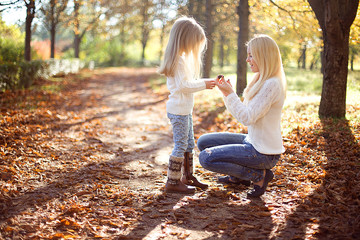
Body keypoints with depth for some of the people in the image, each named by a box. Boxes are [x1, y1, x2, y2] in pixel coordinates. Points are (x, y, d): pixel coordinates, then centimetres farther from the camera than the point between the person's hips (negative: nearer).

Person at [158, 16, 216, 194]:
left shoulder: (182, 58, 15)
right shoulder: (179, 60, -18)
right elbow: (183, 85, -23)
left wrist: (204, 83, 8)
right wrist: (203, 85, -15)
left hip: (185, 109, 11)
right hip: (178, 110, -11)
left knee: (189, 144, 17)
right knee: (181, 146, -5)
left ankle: (188, 176, 29)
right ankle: (172, 182, 2)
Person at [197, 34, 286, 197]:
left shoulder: (272, 85, -22)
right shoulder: (261, 81, 9)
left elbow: (247, 118, -25)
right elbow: (241, 112, 12)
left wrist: (230, 93, -20)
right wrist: (227, 92, 0)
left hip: (264, 153, -10)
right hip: (252, 141, 10)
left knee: (206, 158, -16)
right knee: (203, 142, 10)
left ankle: (259, 175, -4)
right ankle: (238, 177, 20)